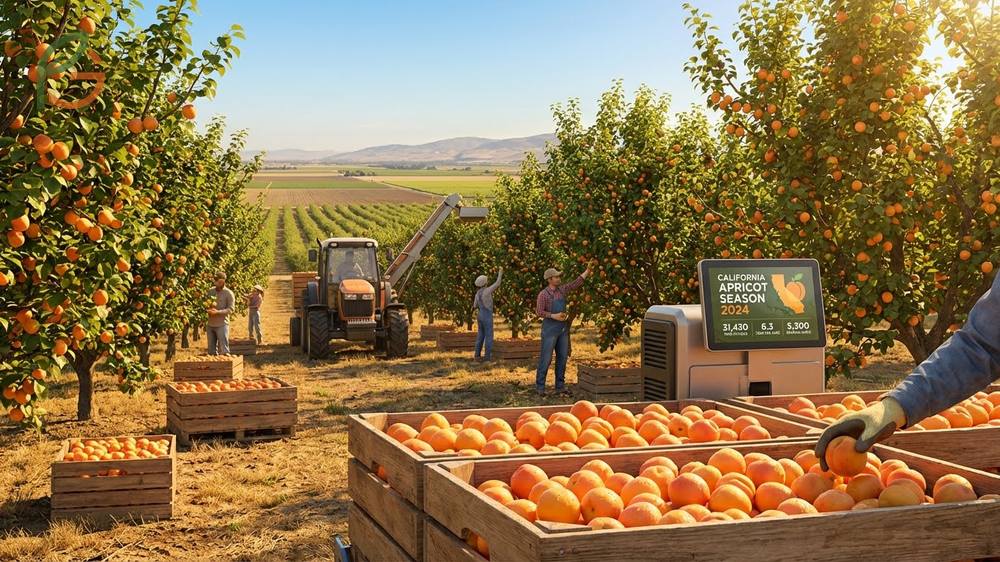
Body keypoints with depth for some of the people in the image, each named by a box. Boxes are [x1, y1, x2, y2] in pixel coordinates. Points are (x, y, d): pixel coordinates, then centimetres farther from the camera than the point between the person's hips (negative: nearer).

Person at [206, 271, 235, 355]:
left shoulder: (228, 293, -3)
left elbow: (230, 309, -9)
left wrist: (217, 312, -22)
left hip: (222, 325, -5)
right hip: (210, 325, 5)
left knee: (224, 350, -7)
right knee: (211, 350, 8)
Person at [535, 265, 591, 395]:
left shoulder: (561, 289, 9)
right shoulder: (543, 294, -10)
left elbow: (576, 283, 14)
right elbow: (539, 312, -13)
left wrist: (588, 270, 8)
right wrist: (554, 316, -22)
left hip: (563, 328, 7)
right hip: (550, 329, -7)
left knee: (562, 357, 7)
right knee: (546, 358, -4)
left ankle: (560, 385, 13)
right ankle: (539, 386, 3)